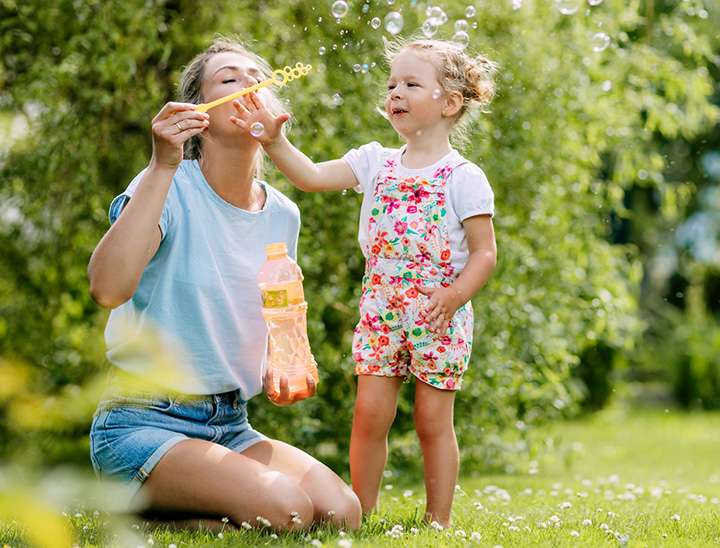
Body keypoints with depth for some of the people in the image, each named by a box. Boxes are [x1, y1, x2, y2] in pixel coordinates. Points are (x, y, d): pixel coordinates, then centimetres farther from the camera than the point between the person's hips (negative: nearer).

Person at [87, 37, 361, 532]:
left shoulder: (282, 215, 8)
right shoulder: (171, 188, -11)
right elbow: (109, 288, -31)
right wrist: (163, 166, -30)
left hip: (231, 427, 7)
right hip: (143, 425, -7)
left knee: (344, 512, -15)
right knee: (284, 510, -27)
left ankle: (175, 508, 5)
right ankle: (136, 506, -2)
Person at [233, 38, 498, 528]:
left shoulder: (464, 178, -5)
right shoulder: (376, 162, 8)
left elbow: (485, 251, -7)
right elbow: (312, 176, 1)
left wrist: (453, 296, -20)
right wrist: (275, 140, -12)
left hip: (438, 319, -4)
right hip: (380, 314, 4)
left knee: (434, 421, 2)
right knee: (370, 414, 1)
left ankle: (439, 522, 12)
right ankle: (361, 515, 12)